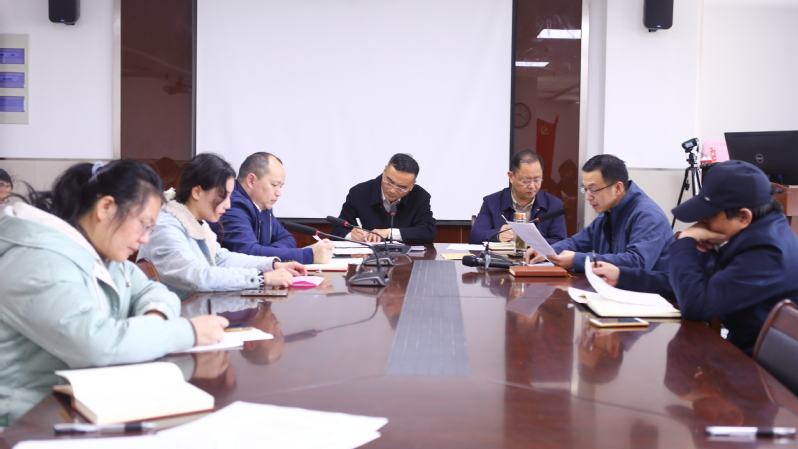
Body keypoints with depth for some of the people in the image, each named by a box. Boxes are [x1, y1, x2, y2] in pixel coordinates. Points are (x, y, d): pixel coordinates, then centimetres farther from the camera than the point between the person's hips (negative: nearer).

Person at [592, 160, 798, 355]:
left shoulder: (768, 252, -26)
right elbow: (687, 283, 12)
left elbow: (695, 304, -29)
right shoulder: (739, 236, 3)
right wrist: (622, 276, 5)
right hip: (741, 351, 8)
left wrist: (685, 243, -17)